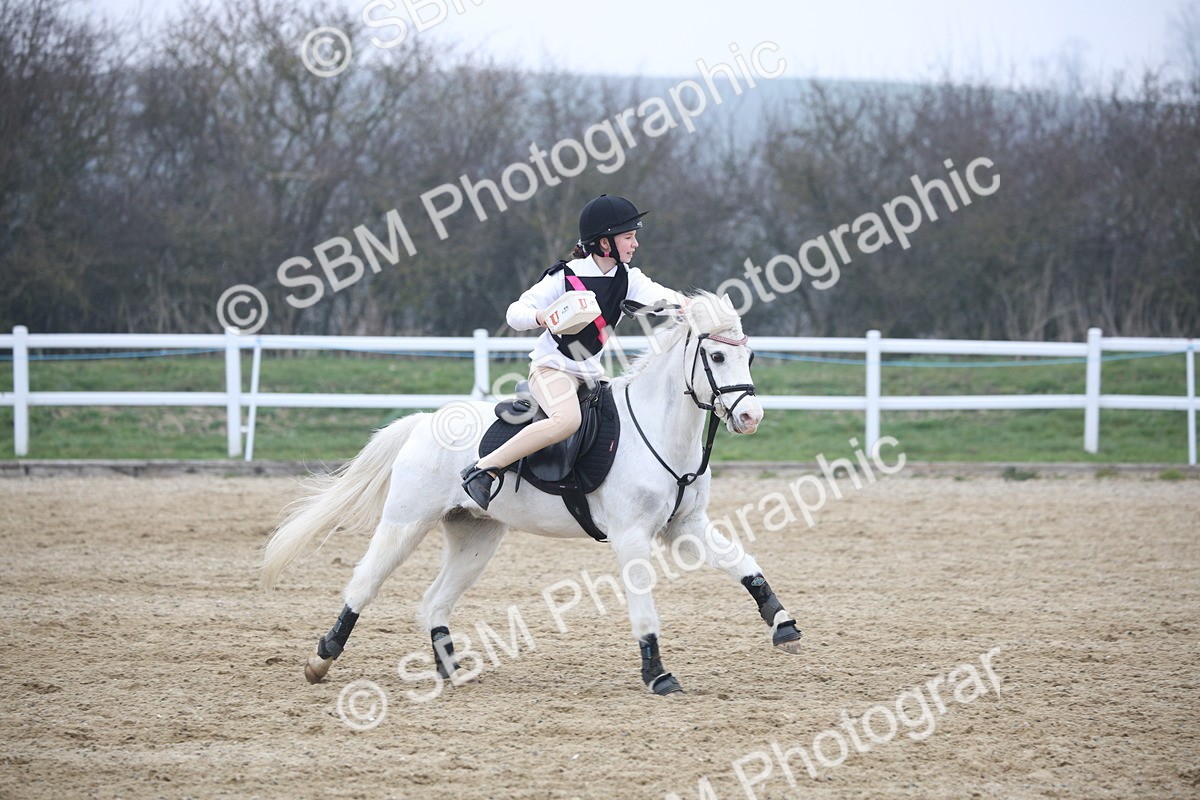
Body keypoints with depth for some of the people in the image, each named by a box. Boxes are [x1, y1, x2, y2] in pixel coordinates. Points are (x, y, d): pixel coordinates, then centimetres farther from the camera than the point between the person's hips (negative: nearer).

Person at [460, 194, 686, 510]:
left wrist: (681, 302, -42)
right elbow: (515, 313, -15)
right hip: (551, 367, -7)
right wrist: (540, 317, -37)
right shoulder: (565, 277, -15)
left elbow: (656, 294, -19)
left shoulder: (628, 279, 0)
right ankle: (484, 468, -29)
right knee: (566, 419, -33)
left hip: (591, 373, 7)